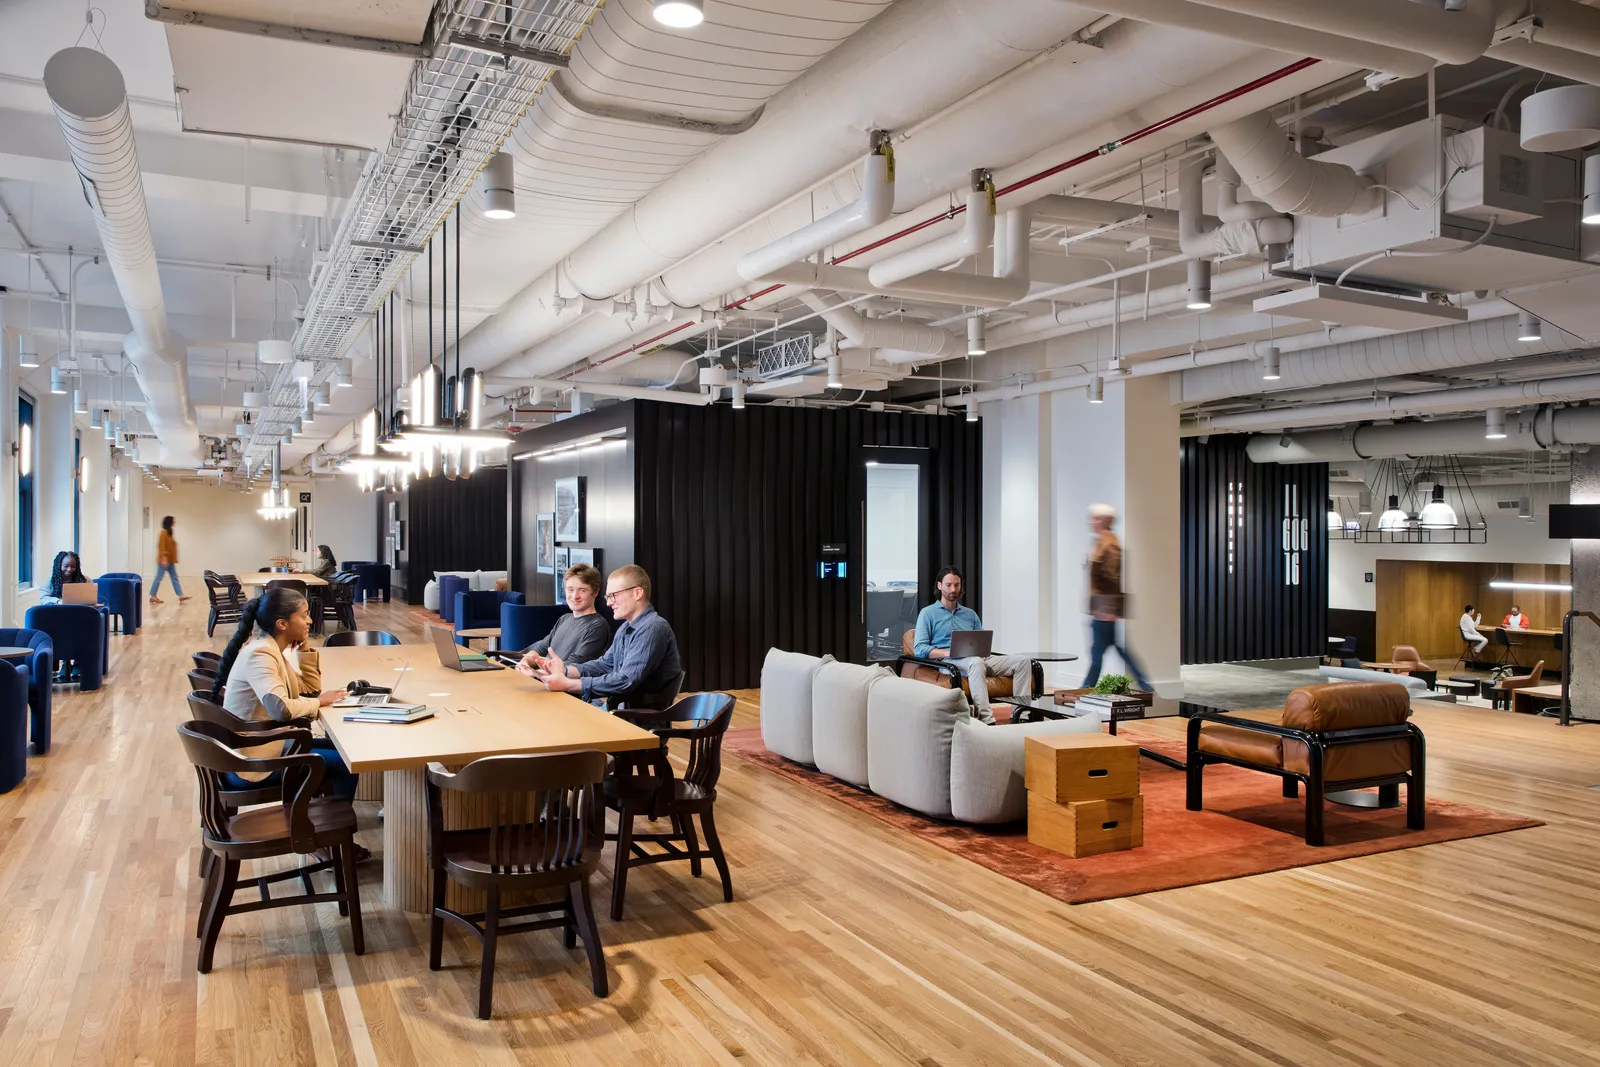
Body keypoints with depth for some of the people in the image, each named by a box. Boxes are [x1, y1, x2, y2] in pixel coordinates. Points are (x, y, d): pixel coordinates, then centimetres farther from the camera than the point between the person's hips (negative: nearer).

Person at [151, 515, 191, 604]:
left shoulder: (168, 532, 15)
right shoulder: (164, 532, -12)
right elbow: (162, 546, -19)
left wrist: (173, 560, 18)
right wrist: (164, 558, -25)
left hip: (170, 560, 10)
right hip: (164, 560, -10)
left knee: (174, 578, 4)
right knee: (159, 578, -2)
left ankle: (180, 596, 0)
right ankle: (153, 596, 5)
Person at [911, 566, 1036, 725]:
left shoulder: (970, 614, 25)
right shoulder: (927, 613, 8)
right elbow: (919, 649, -4)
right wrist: (949, 652, -19)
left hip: (977, 659, 6)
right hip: (948, 662, -6)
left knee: (1023, 661, -14)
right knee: (976, 662, -41)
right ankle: (987, 720, -48)